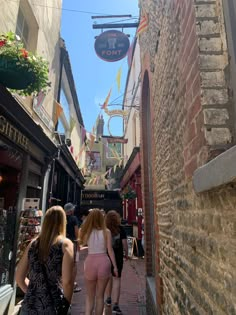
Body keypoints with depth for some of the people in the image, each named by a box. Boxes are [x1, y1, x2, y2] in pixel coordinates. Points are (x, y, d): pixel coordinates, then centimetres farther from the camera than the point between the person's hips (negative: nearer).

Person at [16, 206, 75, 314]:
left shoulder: (33, 243, 2)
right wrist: (66, 304, -1)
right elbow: (67, 281, -17)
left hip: (29, 305, 3)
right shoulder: (65, 244, -11)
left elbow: (19, 277, 8)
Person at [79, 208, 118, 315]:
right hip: (103, 261, 0)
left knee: (90, 296, 18)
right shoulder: (106, 232, -5)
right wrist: (115, 266, 4)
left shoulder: (86, 231, -3)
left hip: (90, 262, 1)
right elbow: (110, 250, -4)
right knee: (100, 296, 17)